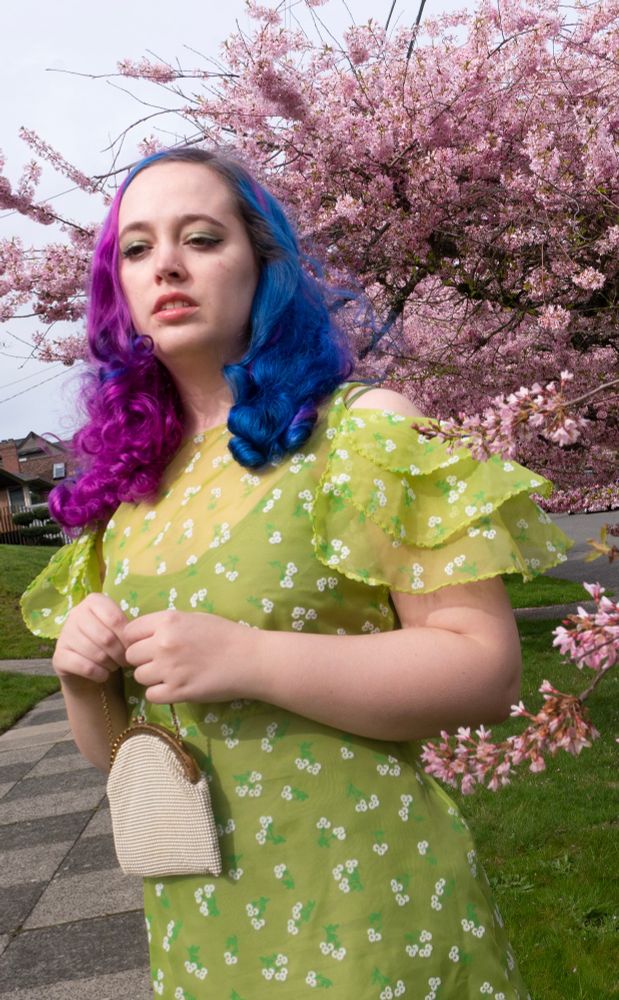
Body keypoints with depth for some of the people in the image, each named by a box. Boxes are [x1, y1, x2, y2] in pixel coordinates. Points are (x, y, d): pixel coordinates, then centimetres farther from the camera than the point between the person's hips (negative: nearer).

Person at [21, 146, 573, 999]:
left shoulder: (367, 430, -9)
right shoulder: (128, 488, 4)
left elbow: (488, 670, -16)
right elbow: (113, 748, 11)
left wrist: (246, 659, -23)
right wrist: (83, 673, -11)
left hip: (358, 905, -4)